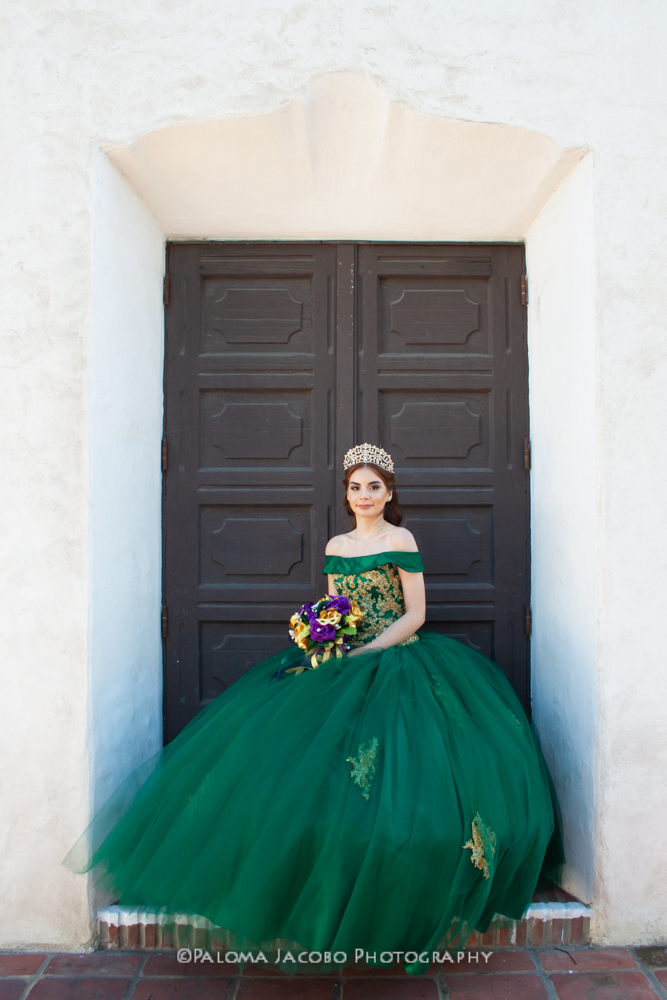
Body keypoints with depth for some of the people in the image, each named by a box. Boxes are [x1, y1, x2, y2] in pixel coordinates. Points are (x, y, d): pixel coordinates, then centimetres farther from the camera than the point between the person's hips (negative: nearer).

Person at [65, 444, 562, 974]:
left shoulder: (400, 541, -5)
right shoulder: (336, 546, 12)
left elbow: (415, 615, -8)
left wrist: (366, 651, -16)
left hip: (394, 666, -5)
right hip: (343, 663, 6)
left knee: (381, 778, -12)